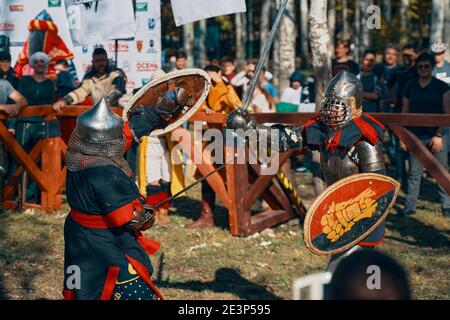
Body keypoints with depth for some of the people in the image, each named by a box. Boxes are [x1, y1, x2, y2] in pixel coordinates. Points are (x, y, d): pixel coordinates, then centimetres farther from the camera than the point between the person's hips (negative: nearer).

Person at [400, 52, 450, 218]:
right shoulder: (410, 87, 8)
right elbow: (405, 112, 11)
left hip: (436, 136, -2)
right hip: (415, 136, 2)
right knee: (414, 173, 4)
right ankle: (409, 207, 10)